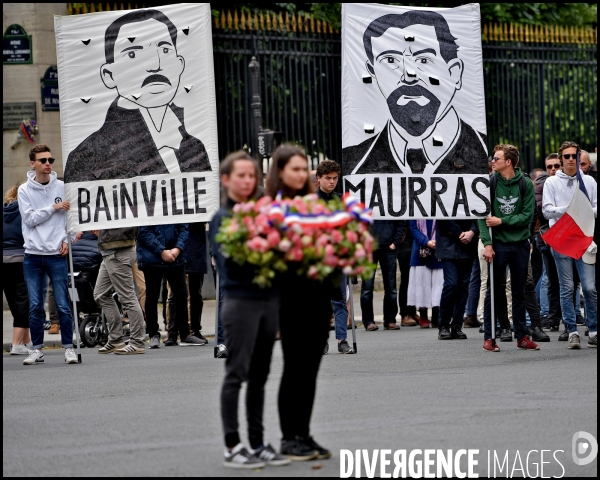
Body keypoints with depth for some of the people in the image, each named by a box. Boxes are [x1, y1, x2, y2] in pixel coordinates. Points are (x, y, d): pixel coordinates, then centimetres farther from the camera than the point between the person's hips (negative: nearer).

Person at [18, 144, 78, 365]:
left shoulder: (62, 187, 4)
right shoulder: (24, 190, 3)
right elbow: (30, 218, -6)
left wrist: (67, 239, -7)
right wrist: (53, 207, -10)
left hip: (57, 254, -1)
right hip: (33, 255, 1)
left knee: (63, 305, -2)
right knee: (35, 306, 3)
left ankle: (68, 347, 5)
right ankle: (37, 349, 10)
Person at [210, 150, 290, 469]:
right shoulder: (222, 218, -3)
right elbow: (229, 263, -13)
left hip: (270, 299, 5)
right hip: (241, 301, -5)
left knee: (259, 375, 9)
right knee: (236, 373, -4)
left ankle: (257, 443, 15)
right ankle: (232, 448, -1)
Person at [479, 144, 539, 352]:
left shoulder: (525, 184, -1)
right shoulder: (490, 183, -4)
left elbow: (527, 216, -5)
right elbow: (483, 216, -7)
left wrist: (502, 221, -13)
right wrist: (487, 243, -16)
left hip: (520, 244, 2)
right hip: (498, 244, -2)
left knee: (519, 293, 10)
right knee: (494, 292, 1)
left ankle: (522, 336, 17)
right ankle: (489, 337, 6)